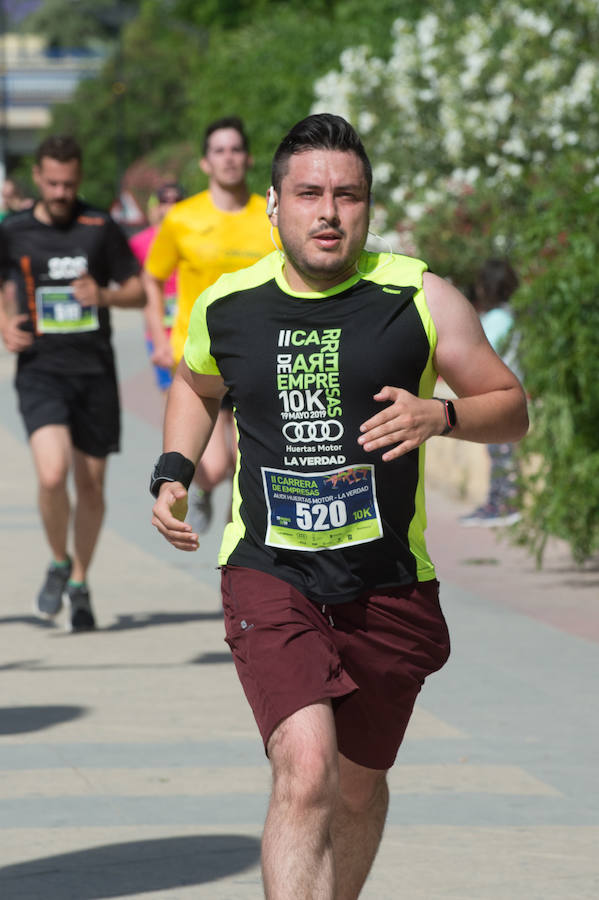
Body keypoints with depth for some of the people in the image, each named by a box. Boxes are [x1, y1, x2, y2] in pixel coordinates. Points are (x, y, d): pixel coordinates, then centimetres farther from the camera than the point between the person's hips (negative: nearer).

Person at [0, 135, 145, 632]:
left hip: (95, 370, 1)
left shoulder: (101, 228, 1)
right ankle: (59, 563, 5)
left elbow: (139, 290, 7)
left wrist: (105, 295, -13)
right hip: (40, 370, -1)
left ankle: (80, 584, 26)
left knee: (91, 483, 7)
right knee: (53, 473, -21)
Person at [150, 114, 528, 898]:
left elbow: (511, 408, 1)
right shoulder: (226, 305, 2)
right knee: (304, 773, -21)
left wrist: (440, 415, -19)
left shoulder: (419, 299, -5)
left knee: (358, 786, 15)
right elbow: (197, 386, 25)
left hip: (387, 583, 1)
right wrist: (173, 473, 9)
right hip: (268, 572, -1)